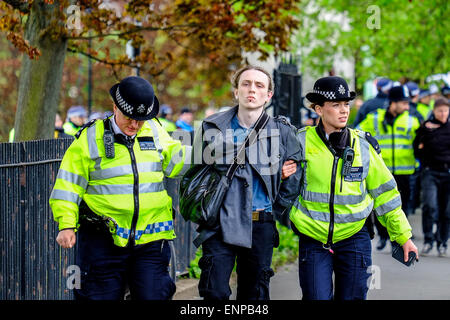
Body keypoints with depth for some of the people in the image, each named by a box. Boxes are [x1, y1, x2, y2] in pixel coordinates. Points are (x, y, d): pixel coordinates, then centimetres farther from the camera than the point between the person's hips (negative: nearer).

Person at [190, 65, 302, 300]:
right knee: (215, 292, -10)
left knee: (255, 294, 7)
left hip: (261, 227, 1)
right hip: (221, 222, -1)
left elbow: (294, 175, 14)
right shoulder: (212, 128, 4)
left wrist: (278, 210, 8)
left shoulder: (282, 132, 5)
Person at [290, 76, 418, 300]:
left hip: (354, 238, 2)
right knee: (317, 298, -6)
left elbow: (384, 192, 11)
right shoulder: (301, 142, -4)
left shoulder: (363, 145, 3)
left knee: (352, 297, 5)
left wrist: (403, 236, 13)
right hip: (313, 239, -2)